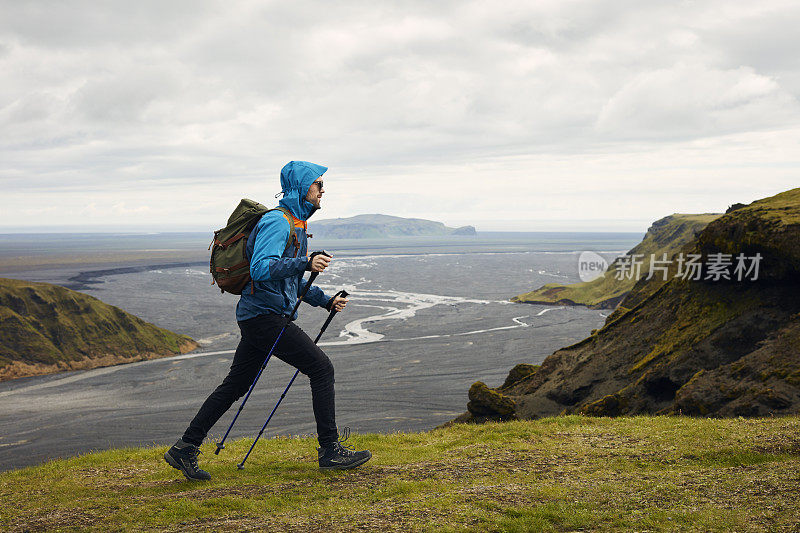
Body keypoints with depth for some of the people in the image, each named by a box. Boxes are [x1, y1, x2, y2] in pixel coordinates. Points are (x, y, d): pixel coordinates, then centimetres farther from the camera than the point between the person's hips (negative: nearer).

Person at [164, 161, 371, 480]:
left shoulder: (297, 224, 20)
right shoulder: (276, 221, -13)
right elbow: (261, 269, -27)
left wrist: (326, 301, 17)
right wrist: (306, 264, -38)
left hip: (257, 317, 10)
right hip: (265, 314, -10)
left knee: (235, 385, 11)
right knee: (321, 368, -8)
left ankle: (184, 449, 15)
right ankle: (330, 450, -2)